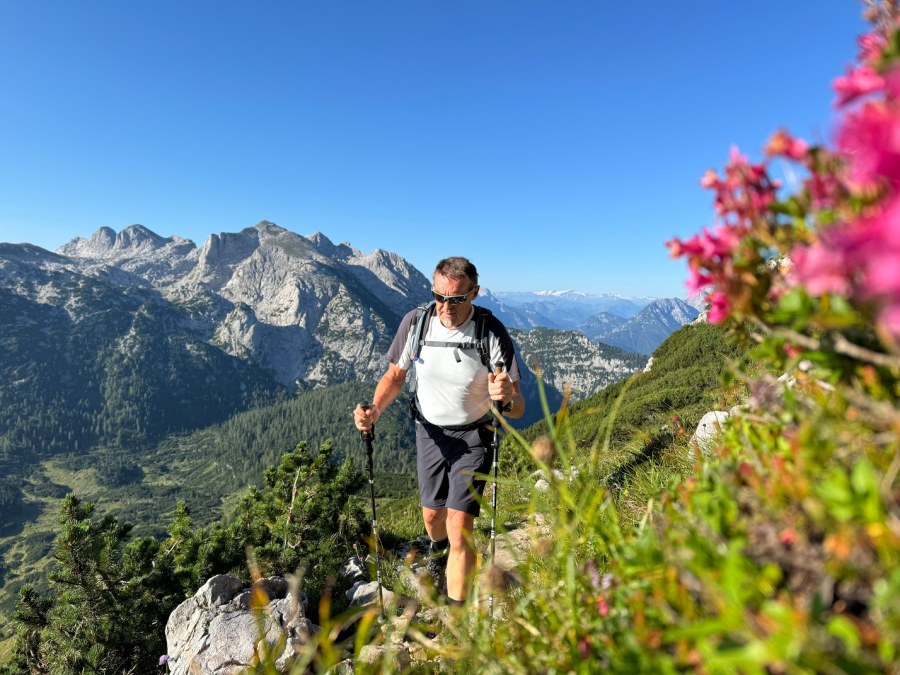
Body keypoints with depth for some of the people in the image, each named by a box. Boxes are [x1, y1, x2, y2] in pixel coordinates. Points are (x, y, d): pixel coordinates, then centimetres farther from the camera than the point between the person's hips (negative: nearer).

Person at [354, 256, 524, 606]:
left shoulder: (492, 332, -23)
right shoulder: (415, 322, -16)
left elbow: (517, 408, -21)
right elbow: (395, 375, -1)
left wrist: (507, 398, -45)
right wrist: (374, 410, -19)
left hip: (473, 435, -3)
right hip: (430, 431, 3)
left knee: (459, 528, -9)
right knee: (433, 514, 18)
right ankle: (438, 551, 55)